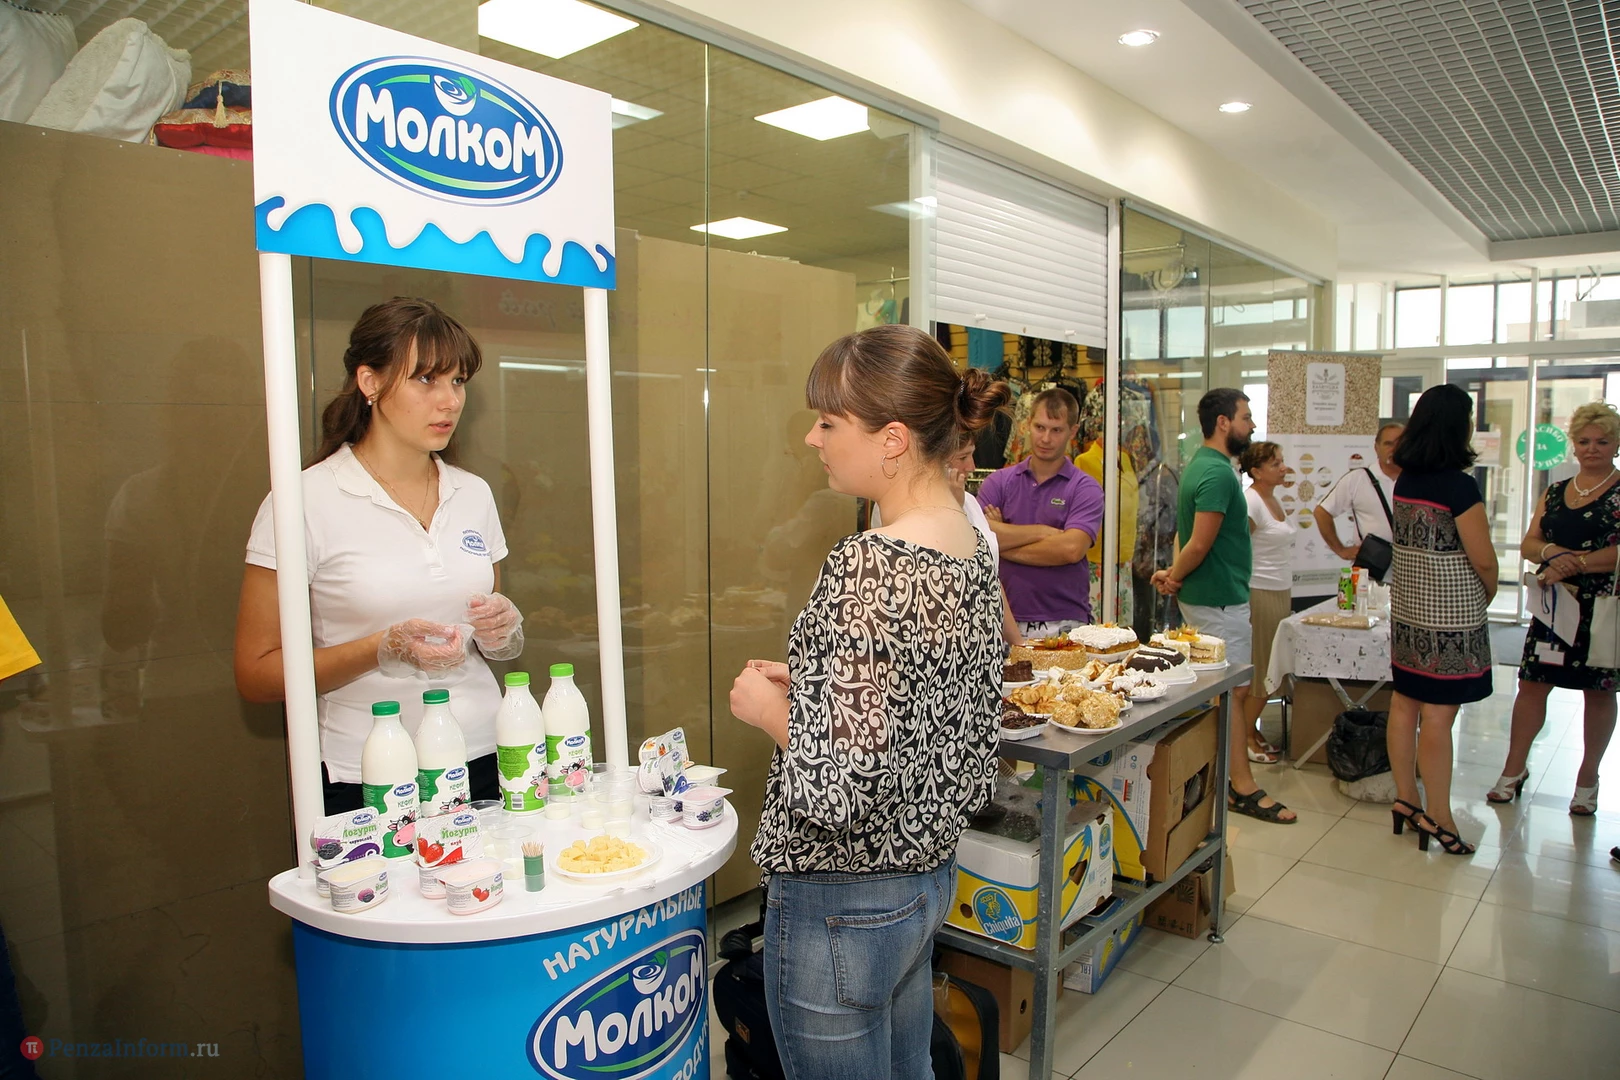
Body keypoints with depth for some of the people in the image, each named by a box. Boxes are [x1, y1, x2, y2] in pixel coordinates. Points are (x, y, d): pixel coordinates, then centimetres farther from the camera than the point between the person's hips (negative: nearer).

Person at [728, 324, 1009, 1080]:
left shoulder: (870, 564, -27)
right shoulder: (973, 548, 0)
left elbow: (837, 789, -29)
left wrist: (767, 707, -12)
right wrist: (810, 682, 4)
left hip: (844, 903, -8)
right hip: (931, 875, 8)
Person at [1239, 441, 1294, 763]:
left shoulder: (1273, 499, 13)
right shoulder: (1250, 502, -16)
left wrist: (1288, 593, 19)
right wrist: (1243, 602, -19)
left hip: (1280, 593, 9)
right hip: (1259, 594, -9)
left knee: (1269, 667, 12)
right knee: (1258, 667, -2)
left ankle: (1252, 729, 21)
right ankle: (1245, 737, 8)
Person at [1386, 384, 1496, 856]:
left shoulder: (1405, 480, 5)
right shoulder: (1459, 485, -17)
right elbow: (1483, 559, -12)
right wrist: (1488, 593, 7)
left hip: (1406, 604, 8)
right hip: (1450, 614, -7)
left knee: (1404, 703, 12)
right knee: (1438, 715, -1)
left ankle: (1405, 799, 23)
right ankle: (1437, 816, 8)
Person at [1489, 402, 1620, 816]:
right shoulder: (1555, 492, 11)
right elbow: (1529, 545, 7)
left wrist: (1574, 563, -20)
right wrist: (1553, 553, -13)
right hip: (1554, 605, 4)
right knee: (1532, 684, 3)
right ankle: (1514, 769, 14)